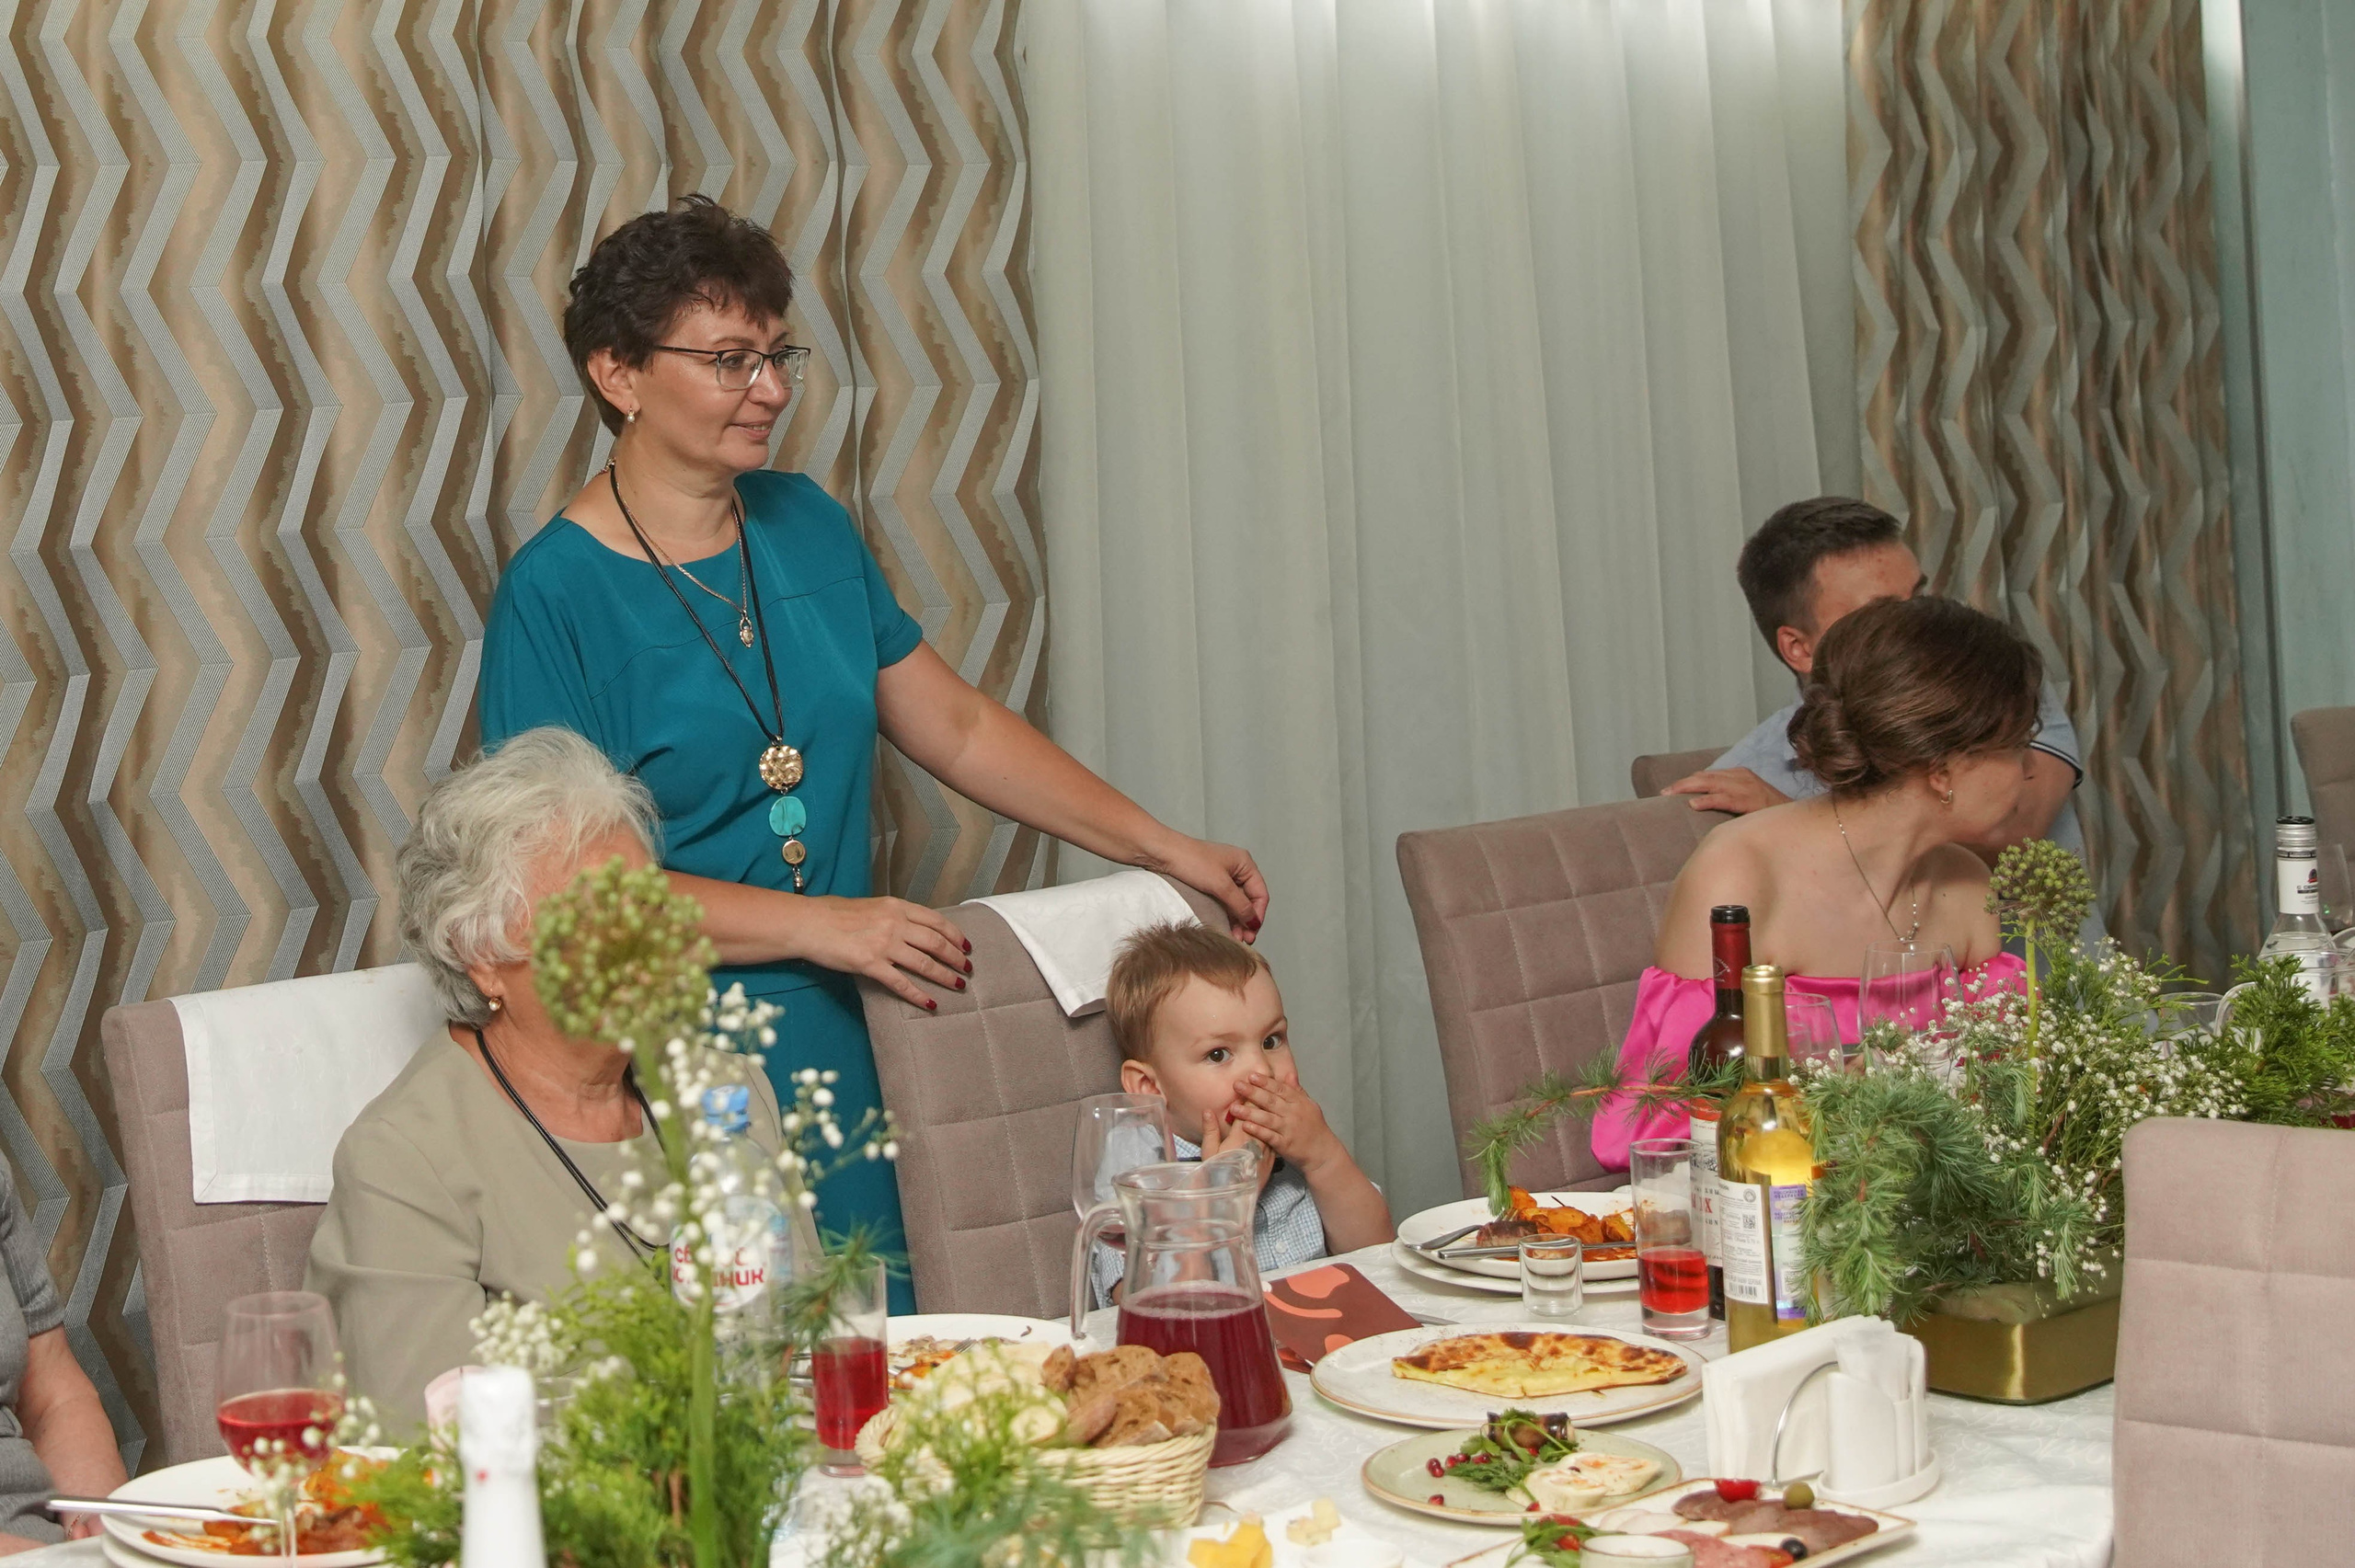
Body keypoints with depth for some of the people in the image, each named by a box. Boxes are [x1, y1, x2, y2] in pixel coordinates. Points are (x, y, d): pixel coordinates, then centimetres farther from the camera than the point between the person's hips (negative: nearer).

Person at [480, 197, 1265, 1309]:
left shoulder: (804, 524, 9)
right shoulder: (553, 592, -10)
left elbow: (958, 727, 16)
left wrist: (1165, 849, 12)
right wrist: (822, 926, -18)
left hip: (834, 1052, 6)